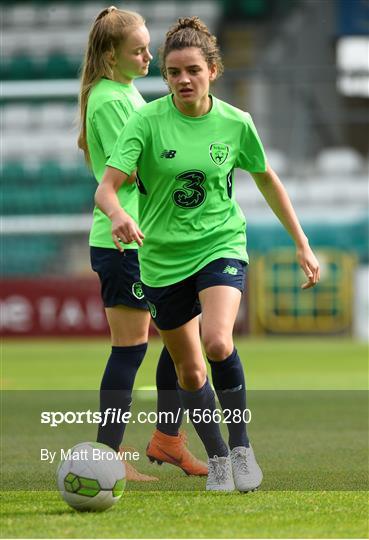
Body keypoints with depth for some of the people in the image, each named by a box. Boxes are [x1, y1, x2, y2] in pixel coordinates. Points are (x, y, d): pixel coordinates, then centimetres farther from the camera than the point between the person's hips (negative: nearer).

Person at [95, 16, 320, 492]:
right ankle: (216, 457, 32)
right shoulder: (147, 121, -11)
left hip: (220, 245, -1)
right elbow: (106, 187, -19)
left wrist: (302, 245, 14)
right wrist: (118, 214, -42)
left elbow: (267, 179, 12)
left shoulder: (235, 123, -4)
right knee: (189, 371, 10)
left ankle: (241, 444, -8)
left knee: (218, 344, -27)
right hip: (164, 257, 1)